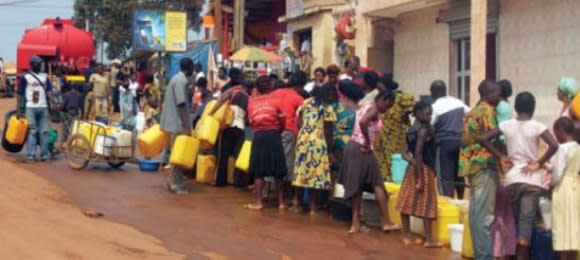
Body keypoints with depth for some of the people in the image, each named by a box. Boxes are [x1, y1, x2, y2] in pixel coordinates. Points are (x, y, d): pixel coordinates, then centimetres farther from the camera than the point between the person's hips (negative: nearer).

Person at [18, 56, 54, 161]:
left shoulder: (44, 77, 12)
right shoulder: (25, 77, 1)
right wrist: (19, 109, -3)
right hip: (30, 108, -4)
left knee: (44, 131, 3)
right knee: (31, 131, -5)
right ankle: (31, 154, -5)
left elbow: (49, 91, 7)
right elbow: (20, 94, 1)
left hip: (43, 107, 4)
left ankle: (44, 154, 6)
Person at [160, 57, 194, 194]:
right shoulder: (182, 81, -17)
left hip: (172, 121, 10)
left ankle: (172, 181, 20)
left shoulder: (177, 78, 14)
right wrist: (186, 126, -25)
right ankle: (176, 184, -1)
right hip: (178, 123, -10)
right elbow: (181, 104, -23)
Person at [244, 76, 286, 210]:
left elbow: (251, 122, 3)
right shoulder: (275, 100, 1)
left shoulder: (251, 101, 7)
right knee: (277, 170, 6)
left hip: (258, 136, 1)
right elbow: (282, 122, 2)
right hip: (273, 135, -1)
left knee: (259, 170, 5)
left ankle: (258, 202, 2)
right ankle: (281, 201, 10)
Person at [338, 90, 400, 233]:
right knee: (377, 184, -1)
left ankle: (356, 223, 11)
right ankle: (386, 222, 2)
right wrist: (368, 143, -18)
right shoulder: (374, 109, -10)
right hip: (362, 149, -9)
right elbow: (363, 122, -28)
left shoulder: (365, 108, 19)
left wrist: (366, 143, 7)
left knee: (357, 185, 10)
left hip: (352, 146, 9)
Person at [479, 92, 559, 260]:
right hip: (531, 180, -3)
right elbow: (554, 146, -18)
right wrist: (539, 163, -7)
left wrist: (501, 157, 4)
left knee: (517, 220, 16)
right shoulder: (537, 126, -5)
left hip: (511, 179, 3)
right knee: (527, 220, -4)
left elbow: (483, 139, -1)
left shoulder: (506, 125, 2)